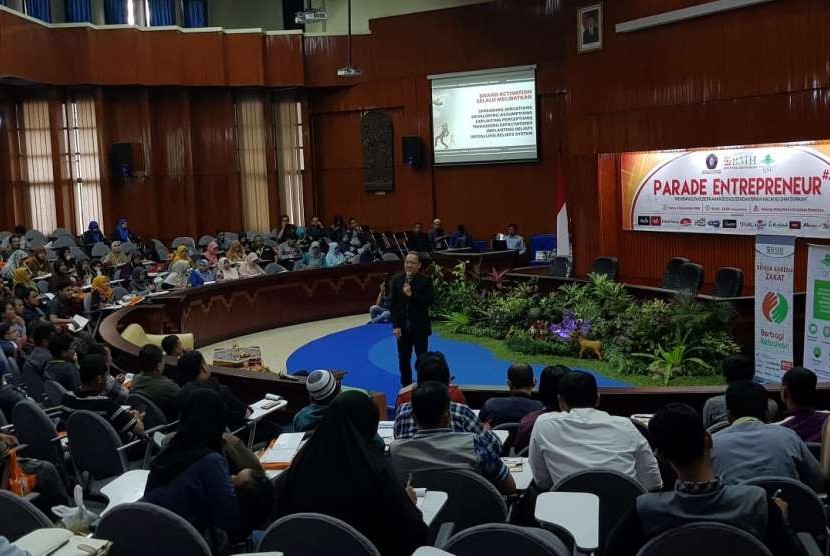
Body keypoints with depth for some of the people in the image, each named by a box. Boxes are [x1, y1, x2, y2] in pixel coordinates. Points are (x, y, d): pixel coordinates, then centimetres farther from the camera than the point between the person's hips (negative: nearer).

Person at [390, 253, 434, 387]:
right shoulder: (397, 280, 1)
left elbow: (429, 302, -16)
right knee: (403, 359, 10)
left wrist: (411, 294, -25)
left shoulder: (425, 281, -7)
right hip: (402, 327, 3)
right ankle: (406, 386, 22)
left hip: (420, 327, -3)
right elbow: (393, 305, 1)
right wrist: (395, 325, -6)